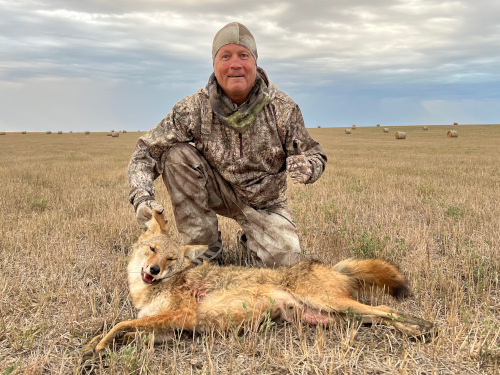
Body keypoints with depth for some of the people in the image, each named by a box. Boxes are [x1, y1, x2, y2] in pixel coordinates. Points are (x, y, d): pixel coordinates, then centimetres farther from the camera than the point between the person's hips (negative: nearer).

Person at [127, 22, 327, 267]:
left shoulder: (283, 108, -18)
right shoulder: (193, 109, -19)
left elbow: (315, 156, -11)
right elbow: (146, 151, -16)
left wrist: (306, 168, -38)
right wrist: (142, 197, -35)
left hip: (263, 201, 0)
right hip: (218, 190, 1)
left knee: (284, 261, -22)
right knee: (177, 154, -25)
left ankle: (250, 237, 15)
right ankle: (203, 244, -10)